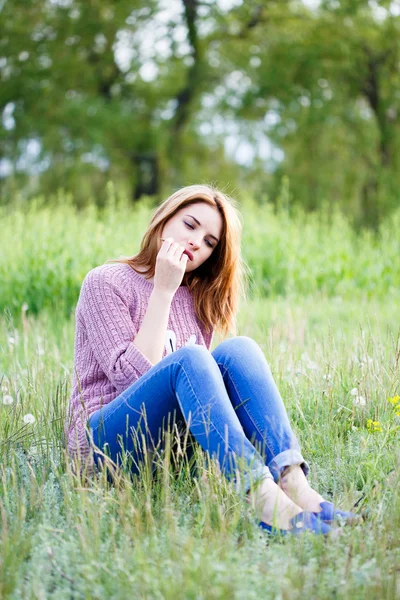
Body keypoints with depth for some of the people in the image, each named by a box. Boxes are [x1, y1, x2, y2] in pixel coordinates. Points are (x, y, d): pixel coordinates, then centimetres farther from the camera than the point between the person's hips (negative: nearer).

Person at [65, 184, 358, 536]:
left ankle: (296, 488, -39)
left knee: (237, 350, -20)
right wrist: (163, 291, -14)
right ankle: (266, 501, -49)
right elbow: (133, 373, -15)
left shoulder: (197, 299, 16)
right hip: (107, 439, -5)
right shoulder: (106, 282, -2)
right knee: (187, 359, -32)